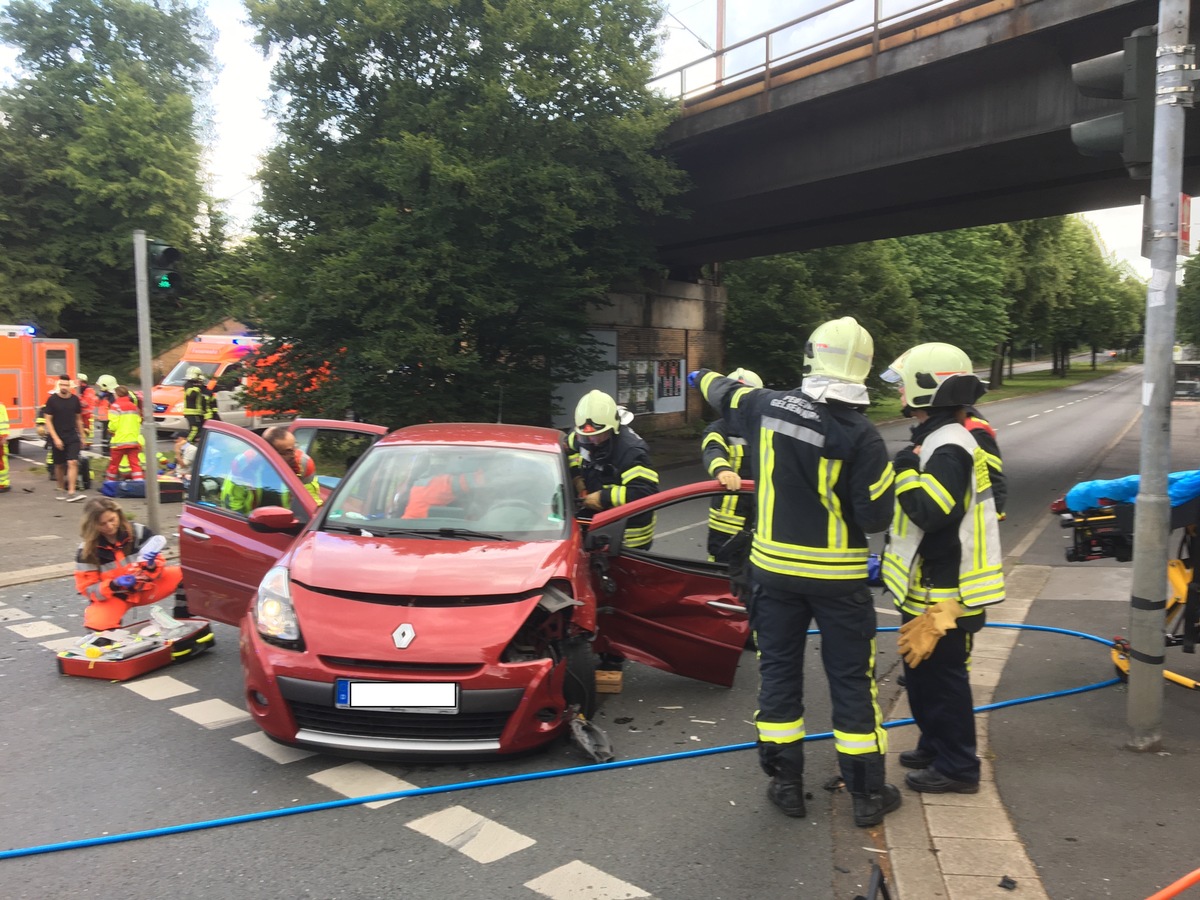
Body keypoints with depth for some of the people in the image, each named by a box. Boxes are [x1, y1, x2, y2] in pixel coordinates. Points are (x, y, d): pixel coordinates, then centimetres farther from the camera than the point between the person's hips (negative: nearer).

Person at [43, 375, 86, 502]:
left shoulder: (75, 399, 2)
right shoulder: (52, 400, -5)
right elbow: (48, 420, -5)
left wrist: (82, 437, 14)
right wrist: (55, 438, -13)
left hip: (73, 437, 1)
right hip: (58, 438, -1)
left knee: (73, 463, -12)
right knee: (59, 465, 10)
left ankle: (71, 492, -15)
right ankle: (61, 490, 28)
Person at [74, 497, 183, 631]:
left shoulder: (139, 532, -12)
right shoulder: (86, 551, -12)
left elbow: (156, 564, -7)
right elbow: (88, 589, -9)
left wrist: (152, 566, -31)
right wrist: (114, 585, -27)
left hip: (145, 588, 0)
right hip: (112, 596, 0)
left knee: (181, 574, -25)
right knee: (97, 624, -31)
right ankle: (115, 628, 5)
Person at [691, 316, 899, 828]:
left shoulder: (767, 407, -7)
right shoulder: (861, 436, -17)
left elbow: (725, 394, 15)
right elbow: (876, 517, -14)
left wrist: (703, 377, 38)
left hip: (773, 567, 3)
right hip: (838, 576, -2)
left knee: (778, 671, 14)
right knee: (850, 680, 9)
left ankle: (786, 783, 23)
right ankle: (867, 794, 19)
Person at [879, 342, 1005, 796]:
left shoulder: (948, 448, -22)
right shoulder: (939, 438, 11)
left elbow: (932, 512, -30)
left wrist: (905, 470, -24)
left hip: (944, 593, -11)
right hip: (928, 586, 11)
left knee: (940, 676, 1)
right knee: (922, 671, 21)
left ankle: (957, 767, 15)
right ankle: (935, 746, 37)